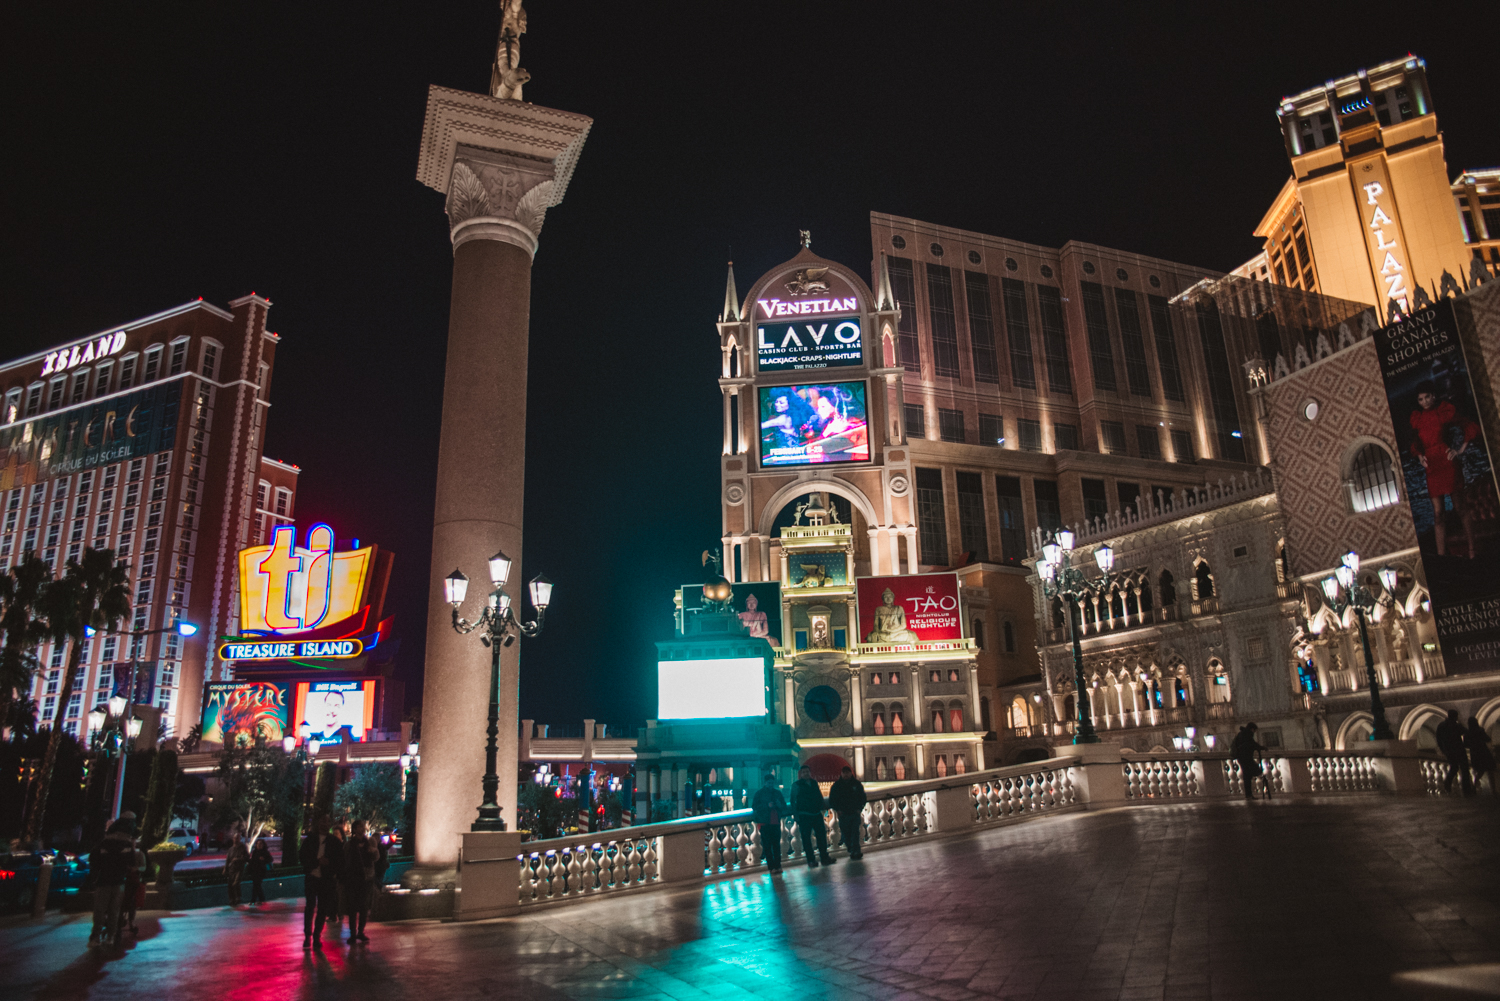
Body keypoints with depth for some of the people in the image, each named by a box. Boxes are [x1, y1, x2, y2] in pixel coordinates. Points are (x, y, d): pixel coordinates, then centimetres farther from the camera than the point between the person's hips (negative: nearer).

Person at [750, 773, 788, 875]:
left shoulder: (777, 792, 12)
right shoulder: (759, 793, 2)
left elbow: (784, 806, 16)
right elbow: (754, 807, -4)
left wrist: (779, 805, -7)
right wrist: (767, 806, -15)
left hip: (776, 822, 3)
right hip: (765, 823, -3)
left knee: (776, 845, 1)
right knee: (767, 845, -5)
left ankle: (777, 866, 7)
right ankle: (771, 867, -2)